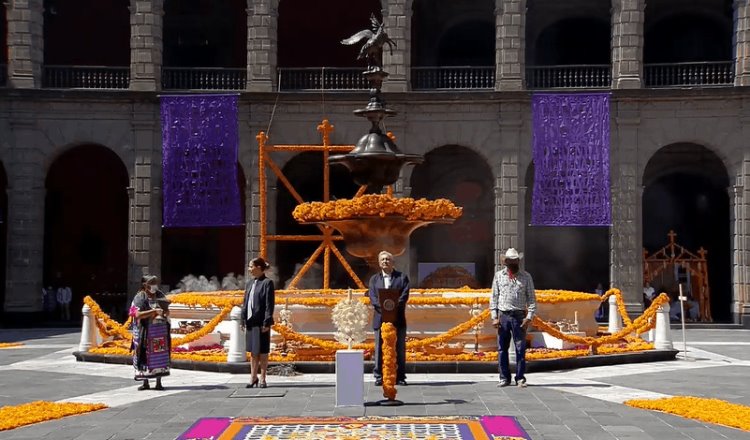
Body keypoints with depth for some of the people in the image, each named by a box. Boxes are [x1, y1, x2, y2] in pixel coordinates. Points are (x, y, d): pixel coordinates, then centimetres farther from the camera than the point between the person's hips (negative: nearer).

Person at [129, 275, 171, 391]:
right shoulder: (140, 297, -4)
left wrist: (164, 312, -11)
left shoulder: (160, 295, 9)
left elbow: (167, 312, 13)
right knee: (146, 355, 0)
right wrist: (154, 311, -21)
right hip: (145, 331, -3)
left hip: (160, 329, 3)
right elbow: (138, 314, -15)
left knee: (160, 355, 2)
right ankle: (145, 382, 8)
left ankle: (159, 382, 7)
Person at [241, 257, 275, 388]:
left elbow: (270, 304, -11)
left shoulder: (267, 283, -8)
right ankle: (253, 377, 21)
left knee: (263, 352, 2)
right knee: (253, 351, 13)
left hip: (261, 322, -6)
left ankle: (262, 379, 10)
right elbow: (245, 302, 15)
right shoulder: (250, 283, 12)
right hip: (250, 322, 7)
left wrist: (267, 322, -16)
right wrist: (244, 320, 9)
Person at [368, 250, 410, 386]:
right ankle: (379, 377, 5)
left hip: (398, 319, -1)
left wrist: (393, 306, -19)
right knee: (379, 349, 0)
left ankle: (400, 377, 7)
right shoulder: (374, 279, 14)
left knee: (400, 349, 2)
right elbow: (372, 297, 1)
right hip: (380, 319, 1)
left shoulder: (402, 277, 9)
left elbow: (404, 296, -3)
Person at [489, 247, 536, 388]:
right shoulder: (499, 275, 8)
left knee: (520, 349, -1)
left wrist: (529, 317, -5)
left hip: (519, 316, -1)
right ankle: (504, 378, 12)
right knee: (502, 348, 4)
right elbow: (494, 297, 9)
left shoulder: (526, 277, 5)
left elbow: (531, 298, 5)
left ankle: (520, 378, 7)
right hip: (503, 316, 1)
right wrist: (494, 317, 1)